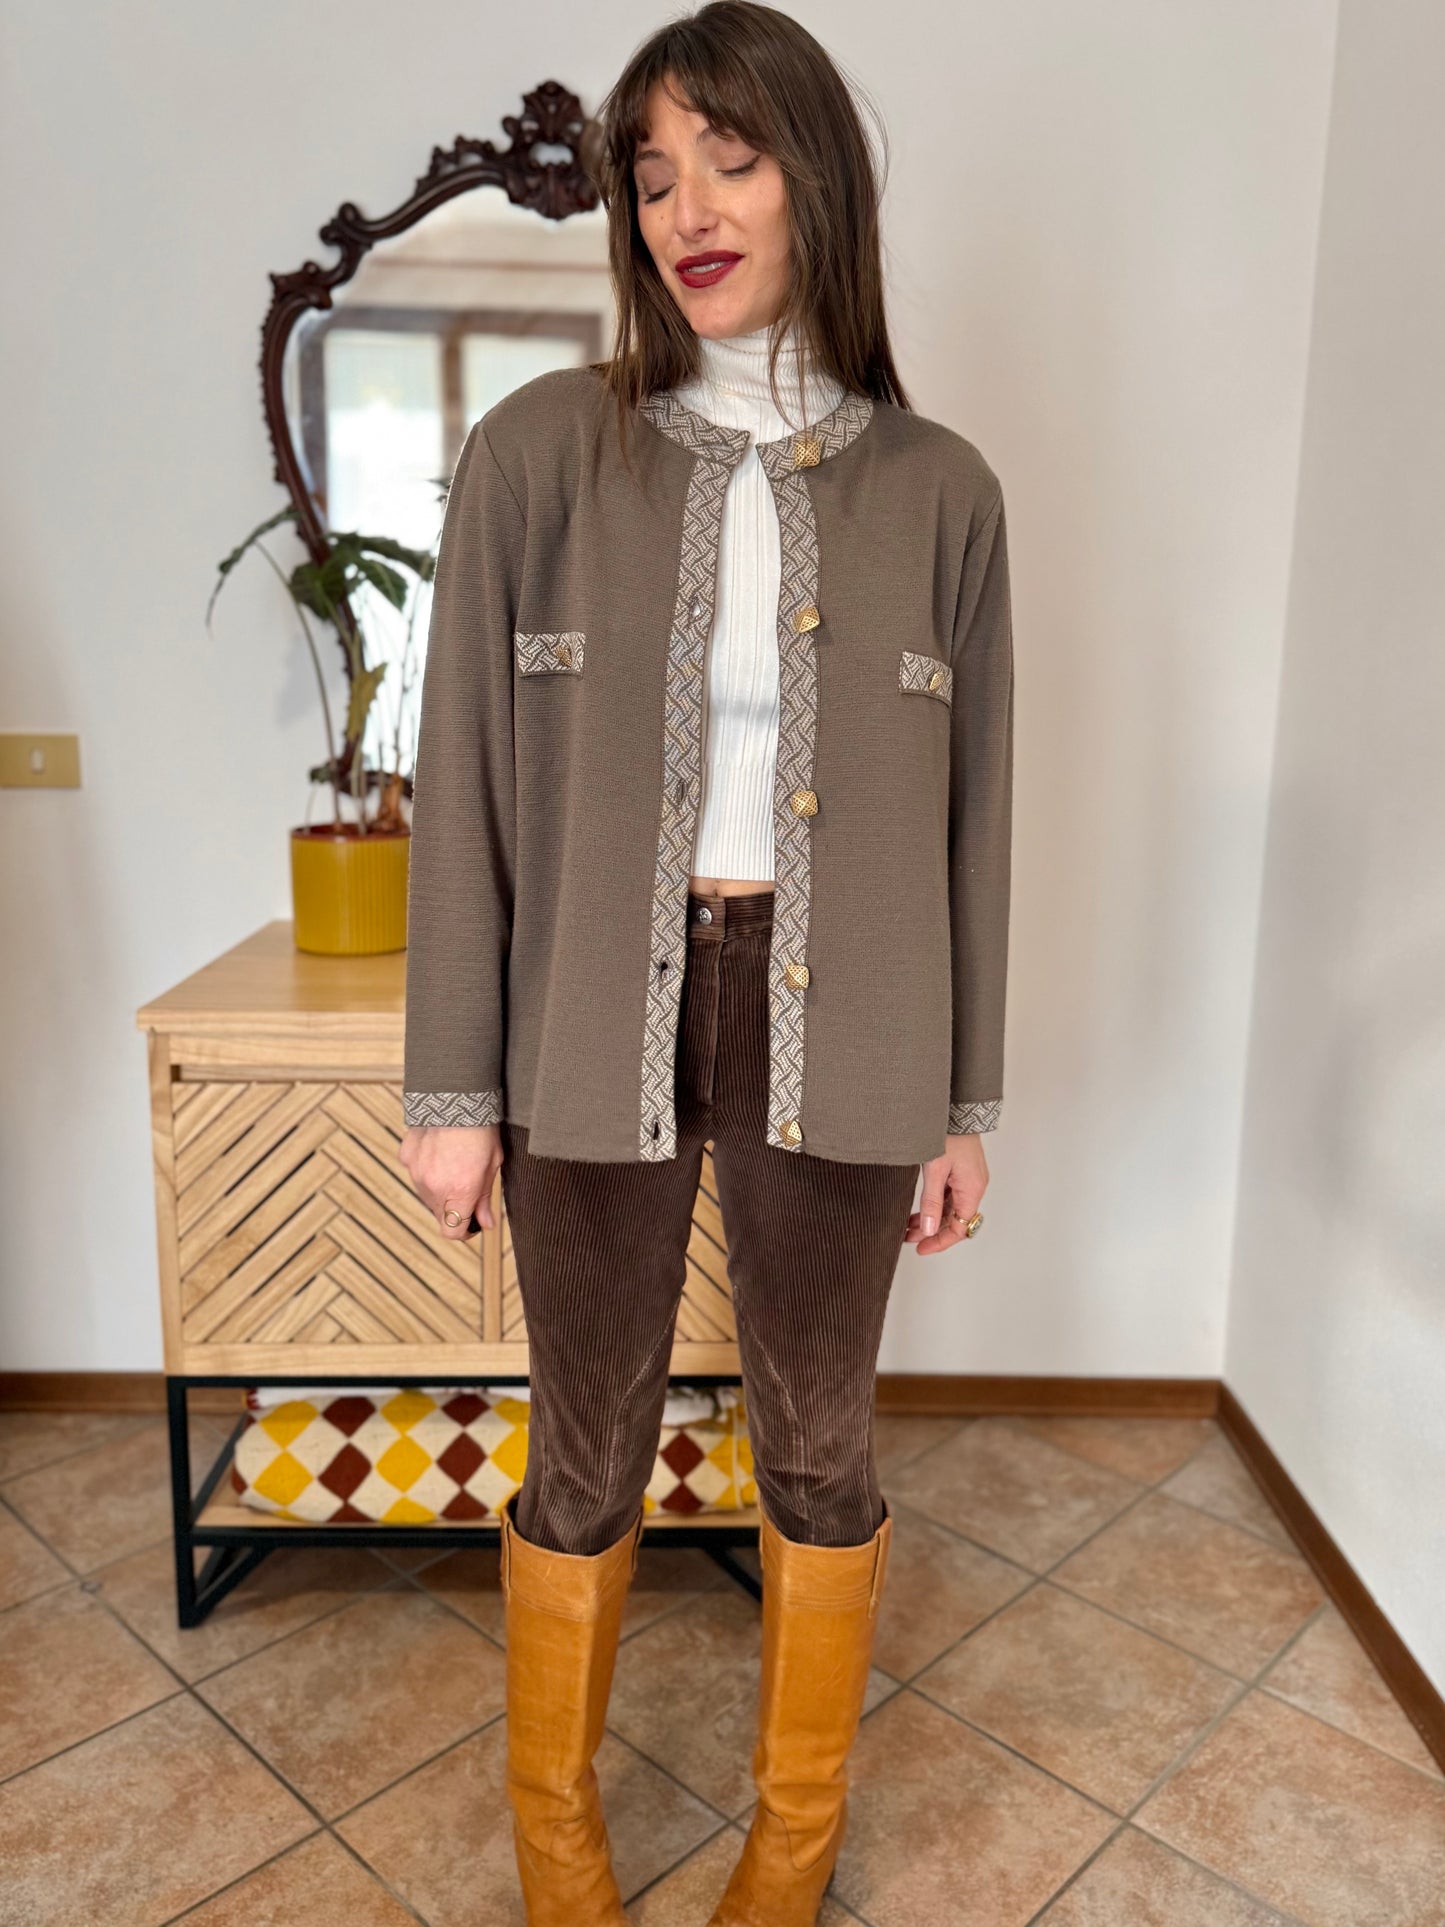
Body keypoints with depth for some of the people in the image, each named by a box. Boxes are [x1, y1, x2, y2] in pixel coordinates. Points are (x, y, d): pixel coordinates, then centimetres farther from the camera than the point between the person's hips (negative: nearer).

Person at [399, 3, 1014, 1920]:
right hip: (596, 1026, -1)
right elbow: (465, 776, -1)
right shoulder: (544, 448, -1)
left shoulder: (936, 486, 2)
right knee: (590, 1452, 14)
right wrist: (451, 1085, -3)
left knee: (820, 1438, 15)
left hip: (834, 1032, 1)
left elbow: (967, 811, 5)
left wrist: (966, 1102, 5)